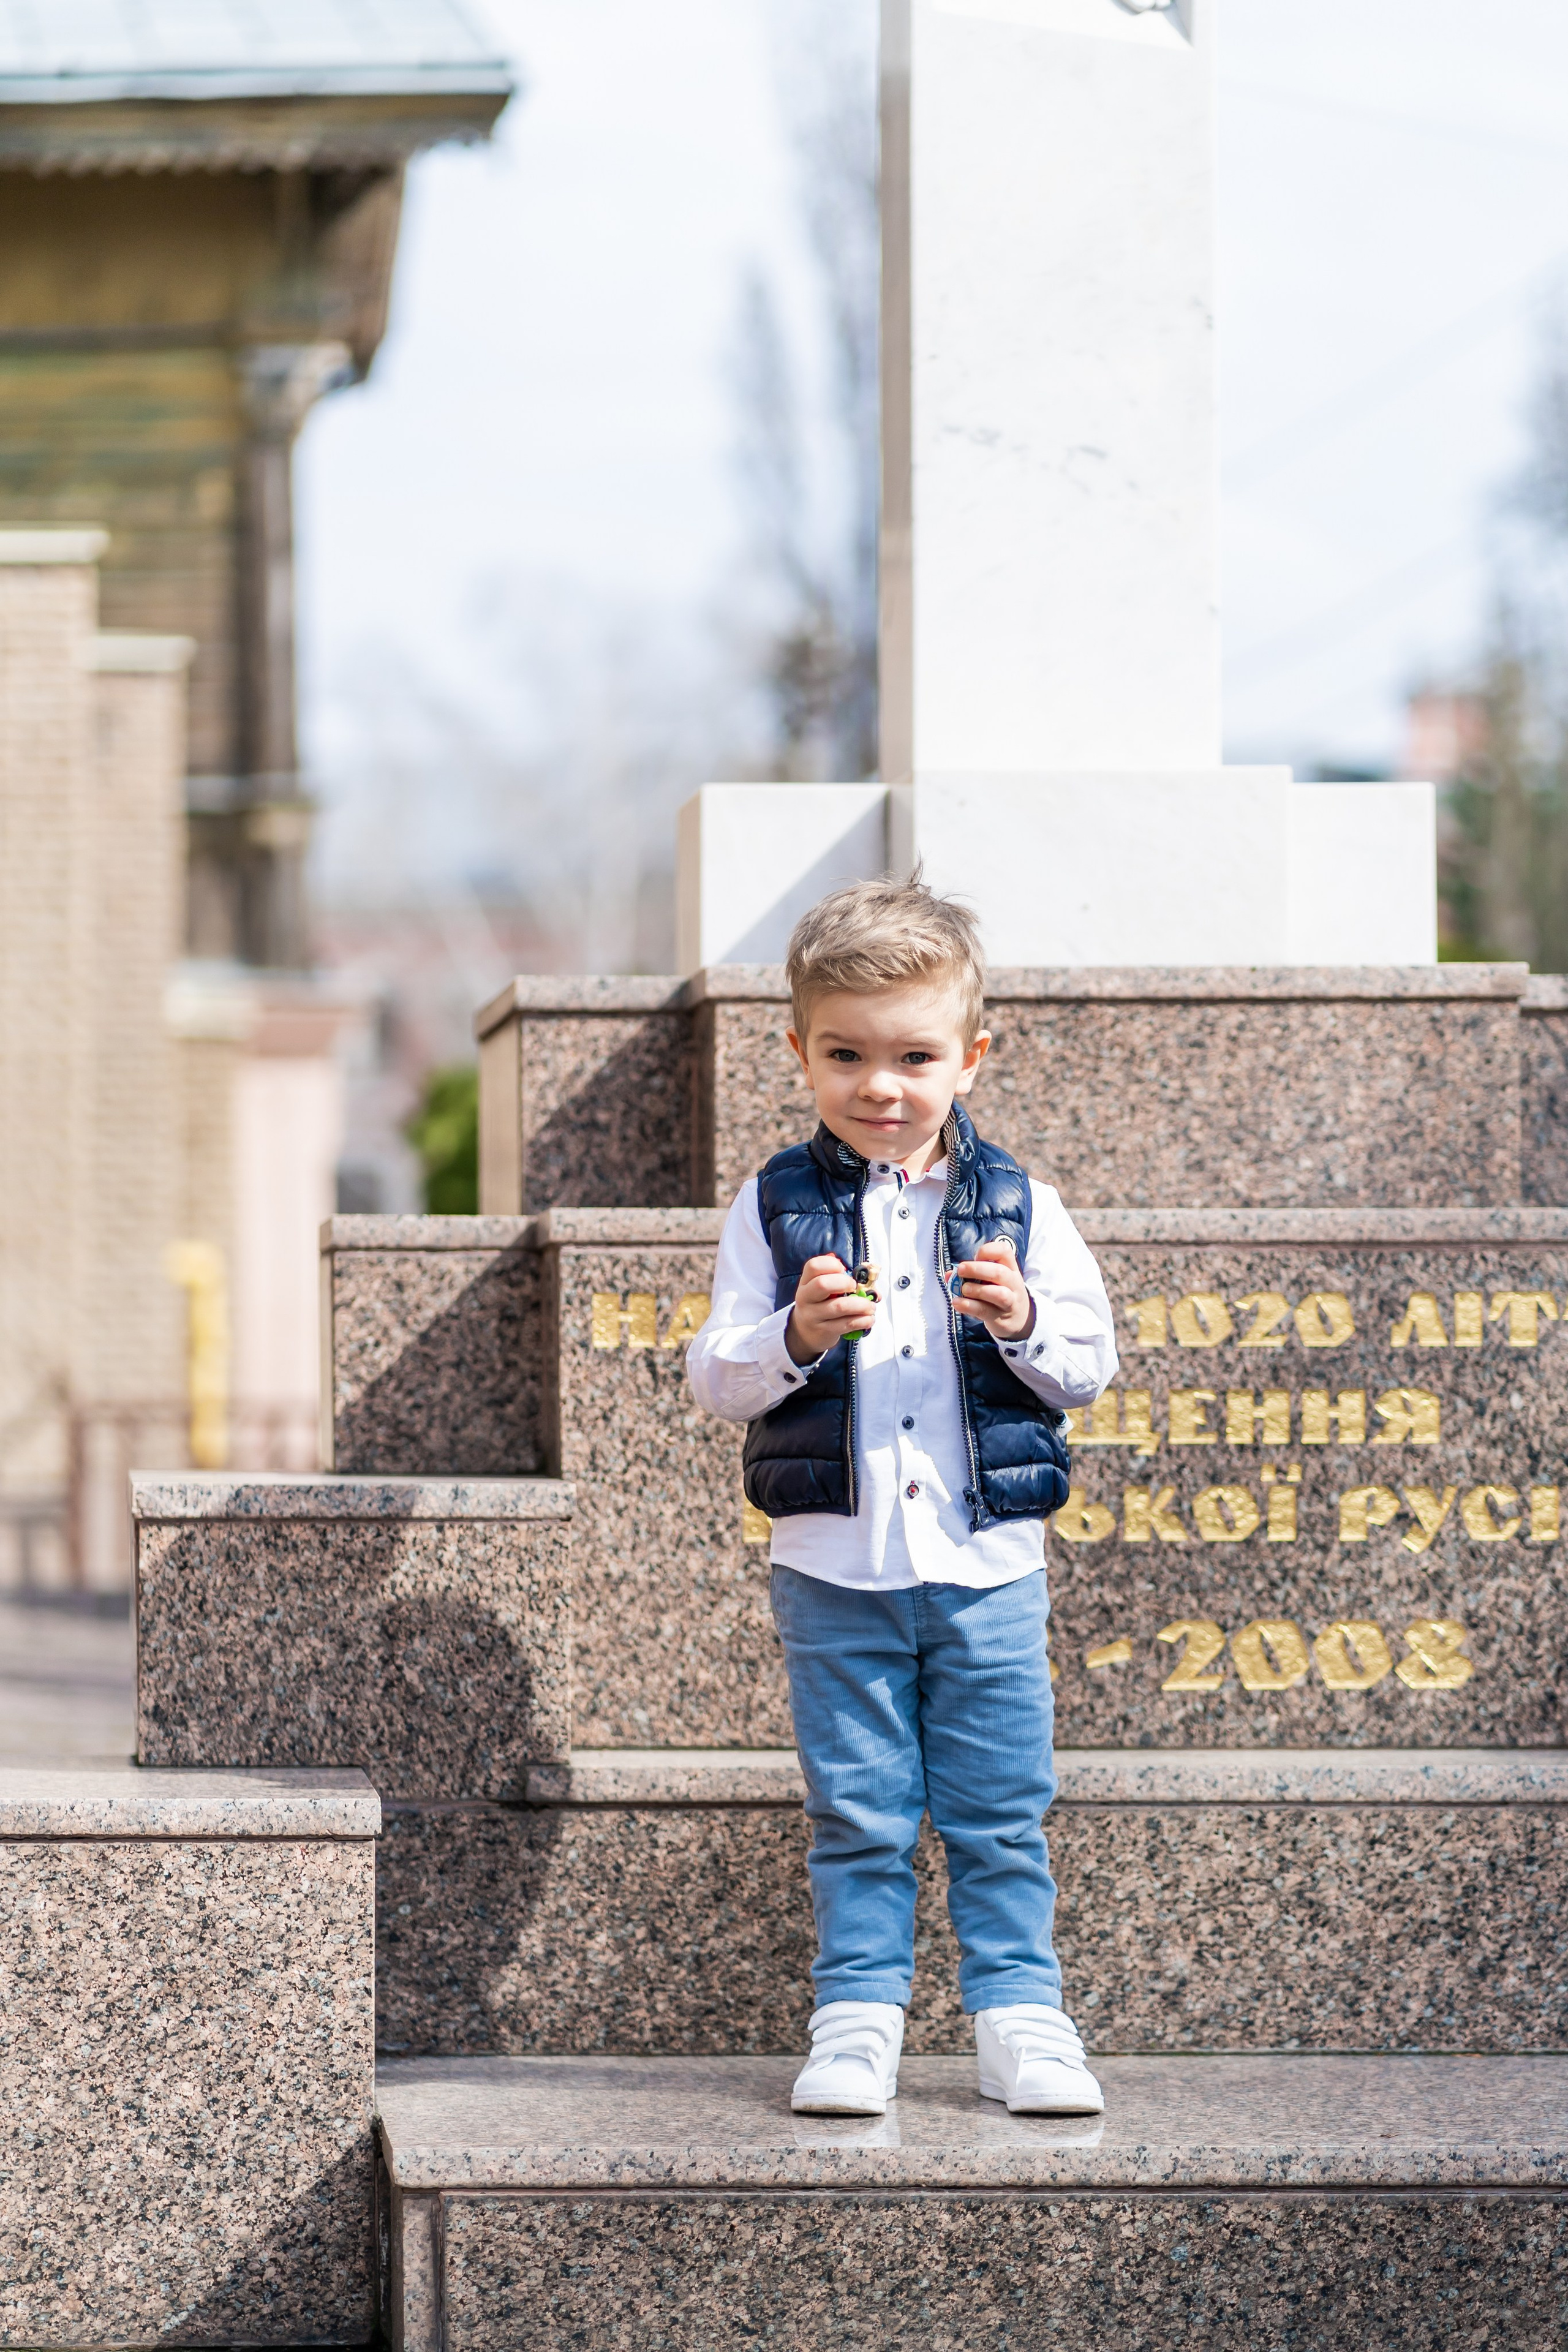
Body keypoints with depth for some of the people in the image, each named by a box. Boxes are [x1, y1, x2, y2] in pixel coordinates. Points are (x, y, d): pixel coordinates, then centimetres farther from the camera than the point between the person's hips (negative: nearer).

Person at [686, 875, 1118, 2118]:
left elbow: (1090, 1365, 3)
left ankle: (1020, 2016, 12)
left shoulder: (1018, 1205, 2)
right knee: (859, 1815, 5)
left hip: (989, 1562, 0)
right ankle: (859, 2016, 13)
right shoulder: (777, 1208, 1)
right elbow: (717, 1381, -3)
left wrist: (1024, 1322, -17)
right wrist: (795, 1336, -22)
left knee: (1000, 1813, 4)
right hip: (835, 1567, 0)